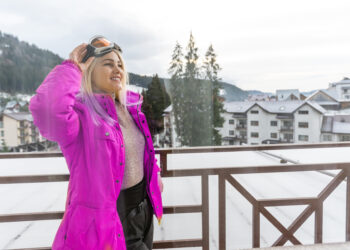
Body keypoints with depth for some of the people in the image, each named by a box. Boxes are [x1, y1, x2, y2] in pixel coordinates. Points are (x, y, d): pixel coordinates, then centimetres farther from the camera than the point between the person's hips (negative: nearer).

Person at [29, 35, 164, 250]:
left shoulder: (130, 106, 1)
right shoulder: (80, 113, -21)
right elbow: (46, 108, -44)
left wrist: (154, 173, 23)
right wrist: (72, 67, -29)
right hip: (107, 217, -7)